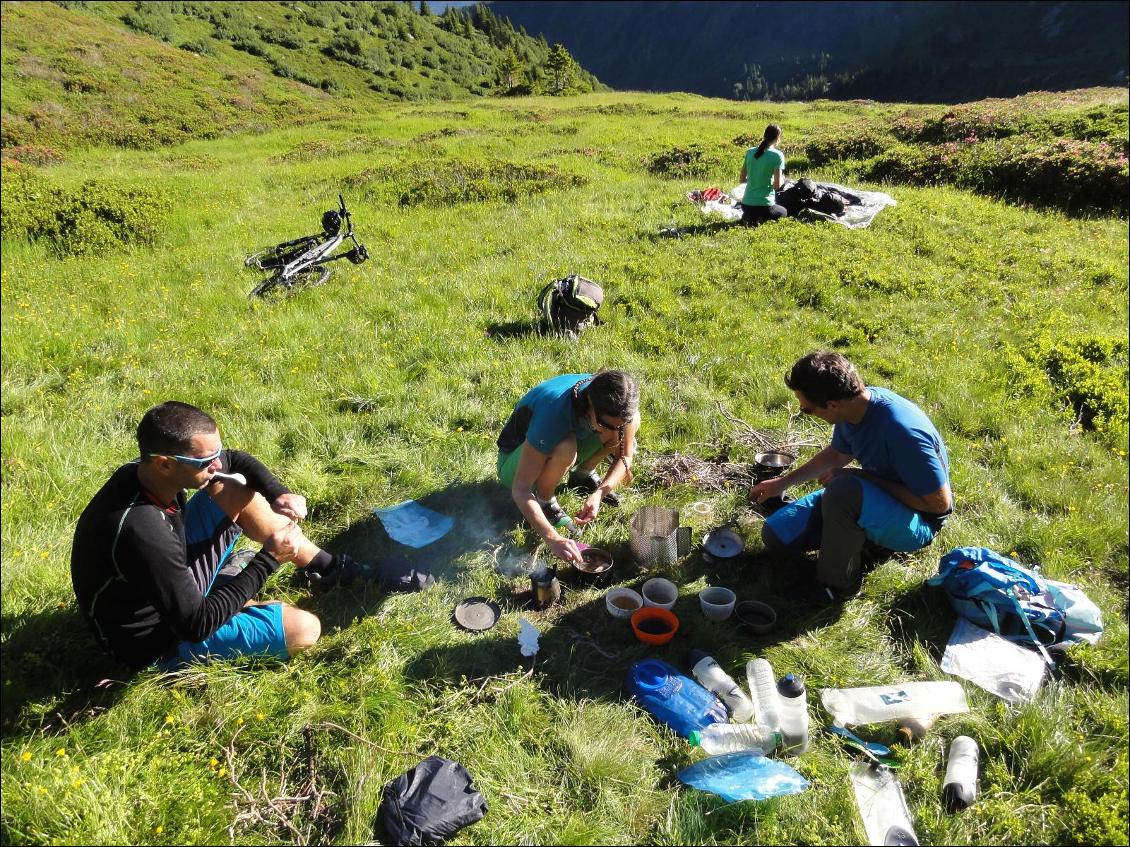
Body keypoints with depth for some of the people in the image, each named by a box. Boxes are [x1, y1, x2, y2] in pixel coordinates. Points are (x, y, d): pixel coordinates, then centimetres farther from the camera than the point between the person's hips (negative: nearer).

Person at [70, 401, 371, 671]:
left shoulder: (147, 471, -14)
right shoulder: (141, 532, -40)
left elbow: (237, 460, 2)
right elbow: (196, 625, -32)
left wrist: (279, 494, -16)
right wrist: (269, 559, -28)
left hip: (172, 581, 8)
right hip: (159, 639, -8)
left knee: (234, 487, -2)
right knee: (304, 628, -19)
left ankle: (324, 565, 10)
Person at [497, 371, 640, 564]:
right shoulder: (554, 412, -40)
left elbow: (624, 456, -9)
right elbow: (520, 490, -39)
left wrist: (599, 493, -27)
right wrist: (552, 538, -50)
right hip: (516, 459, -5)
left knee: (633, 420, -13)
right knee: (565, 448, -41)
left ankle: (583, 475, 8)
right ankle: (544, 501, -11)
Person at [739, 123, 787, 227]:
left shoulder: (750, 152, 3)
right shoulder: (777, 155, -11)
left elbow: (741, 179, 8)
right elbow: (777, 185, -12)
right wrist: (781, 179, 10)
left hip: (746, 204, 5)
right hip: (765, 205, -5)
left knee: (750, 212, 41)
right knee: (783, 212, 29)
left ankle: (749, 217, 4)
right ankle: (760, 219, -2)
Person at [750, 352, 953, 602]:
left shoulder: (901, 431, -35)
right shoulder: (854, 405, -10)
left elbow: (940, 502, -25)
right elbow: (837, 454, 12)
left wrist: (870, 478, -24)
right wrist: (782, 483, 15)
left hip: (916, 524, -7)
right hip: (874, 497, 8)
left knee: (844, 489, -40)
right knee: (776, 533, 1)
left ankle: (836, 586, -16)